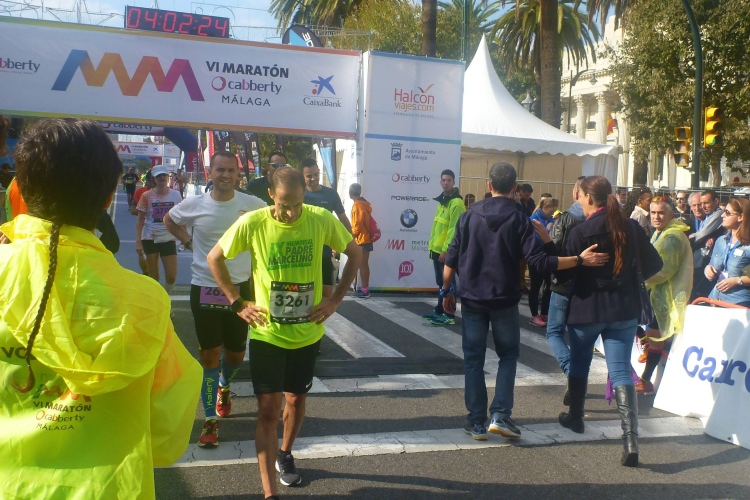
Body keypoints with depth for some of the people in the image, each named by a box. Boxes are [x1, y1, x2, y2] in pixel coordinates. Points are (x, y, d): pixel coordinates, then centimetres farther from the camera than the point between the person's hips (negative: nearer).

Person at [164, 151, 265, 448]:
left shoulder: (252, 205, -7)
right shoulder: (194, 205, -5)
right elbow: (169, 220, 16)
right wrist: (187, 241, 1)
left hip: (240, 286, 1)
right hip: (204, 287, -1)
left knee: (236, 353, 13)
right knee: (209, 354, 2)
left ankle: (224, 387, 48)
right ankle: (211, 420, 11)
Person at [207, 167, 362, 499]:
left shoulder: (322, 220, -12)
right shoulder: (252, 223, -15)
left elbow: (355, 254, 3)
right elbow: (214, 258, 0)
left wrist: (335, 299, -2)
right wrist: (237, 303, -5)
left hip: (307, 332, 2)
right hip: (267, 333, -2)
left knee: (296, 399, 18)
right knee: (268, 411, -2)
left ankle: (285, 455, 45)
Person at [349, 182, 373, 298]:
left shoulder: (357, 205, -14)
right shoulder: (363, 204, 14)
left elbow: (358, 224, -18)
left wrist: (352, 234, -4)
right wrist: (354, 233, 15)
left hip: (361, 240, -9)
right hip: (366, 238, 9)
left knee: (362, 265, -7)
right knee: (364, 265, 12)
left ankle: (364, 290, -5)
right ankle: (365, 289, 16)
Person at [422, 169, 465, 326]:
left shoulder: (456, 203, -14)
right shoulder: (442, 201, 16)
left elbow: (454, 229, -19)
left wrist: (445, 250, -21)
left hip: (447, 251, -9)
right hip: (437, 249, 9)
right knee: (441, 283, 16)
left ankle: (449, 315, 3)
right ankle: (439, 310, 25)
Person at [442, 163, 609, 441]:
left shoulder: (470, 215, 0)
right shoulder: (520, 220, -7)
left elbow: (452, 259, 1)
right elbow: (539, 262, -15)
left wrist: (446, 290, 14)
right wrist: (579, 259, -9)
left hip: (472, 297, 1)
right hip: (504, 299, -1)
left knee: (473, 358, 9)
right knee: (508, 355, 15)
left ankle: (476, 422, 11)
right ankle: (500, 415, 4)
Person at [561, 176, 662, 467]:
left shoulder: (581, 231, -13)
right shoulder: (631, 227, 1)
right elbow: (654, 264, 6)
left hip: (587, 308, -3)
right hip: (625, 309, 3)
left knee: (579, 363, 20)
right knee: (621, 371, 1)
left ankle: (575, 418, 37)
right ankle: (630, 440, -12)